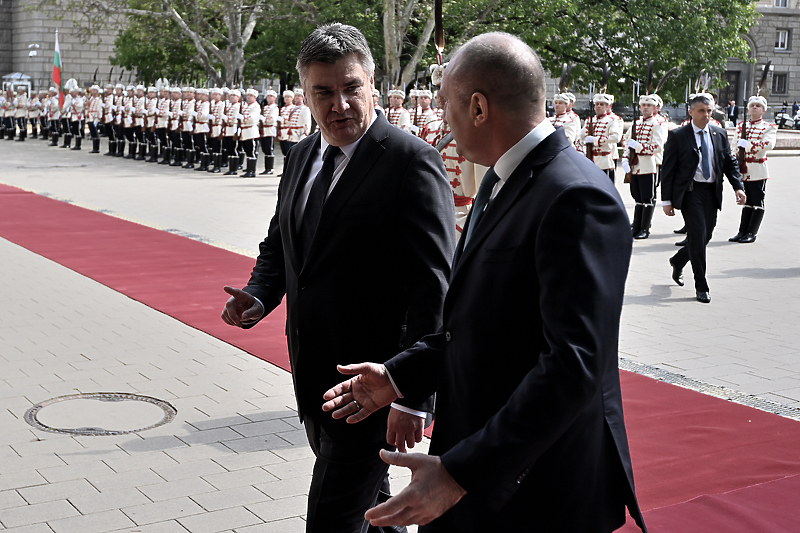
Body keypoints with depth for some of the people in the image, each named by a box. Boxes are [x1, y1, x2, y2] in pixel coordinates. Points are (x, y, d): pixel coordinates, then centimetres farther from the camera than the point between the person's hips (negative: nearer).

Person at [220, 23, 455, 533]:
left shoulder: (411, 161, -16)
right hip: (313, 376, 8)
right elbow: (279, 243, 20)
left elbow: (433, 285, -20)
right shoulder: (301, 157, 8)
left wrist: (411, 395, -24)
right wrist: (259, 295, -2)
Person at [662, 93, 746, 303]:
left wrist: (738, 187, -3)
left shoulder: (719, 134, 8)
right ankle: (701, 287, -3)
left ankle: (678, 261, 41)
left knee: (705, 236, 11)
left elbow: (730, 163, 13)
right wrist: (667, 200, -8)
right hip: (690, 191, -5)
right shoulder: (677, 136, -4)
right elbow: (667, 170, -4)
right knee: (698, 235, -12)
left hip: (712, 192, 5)